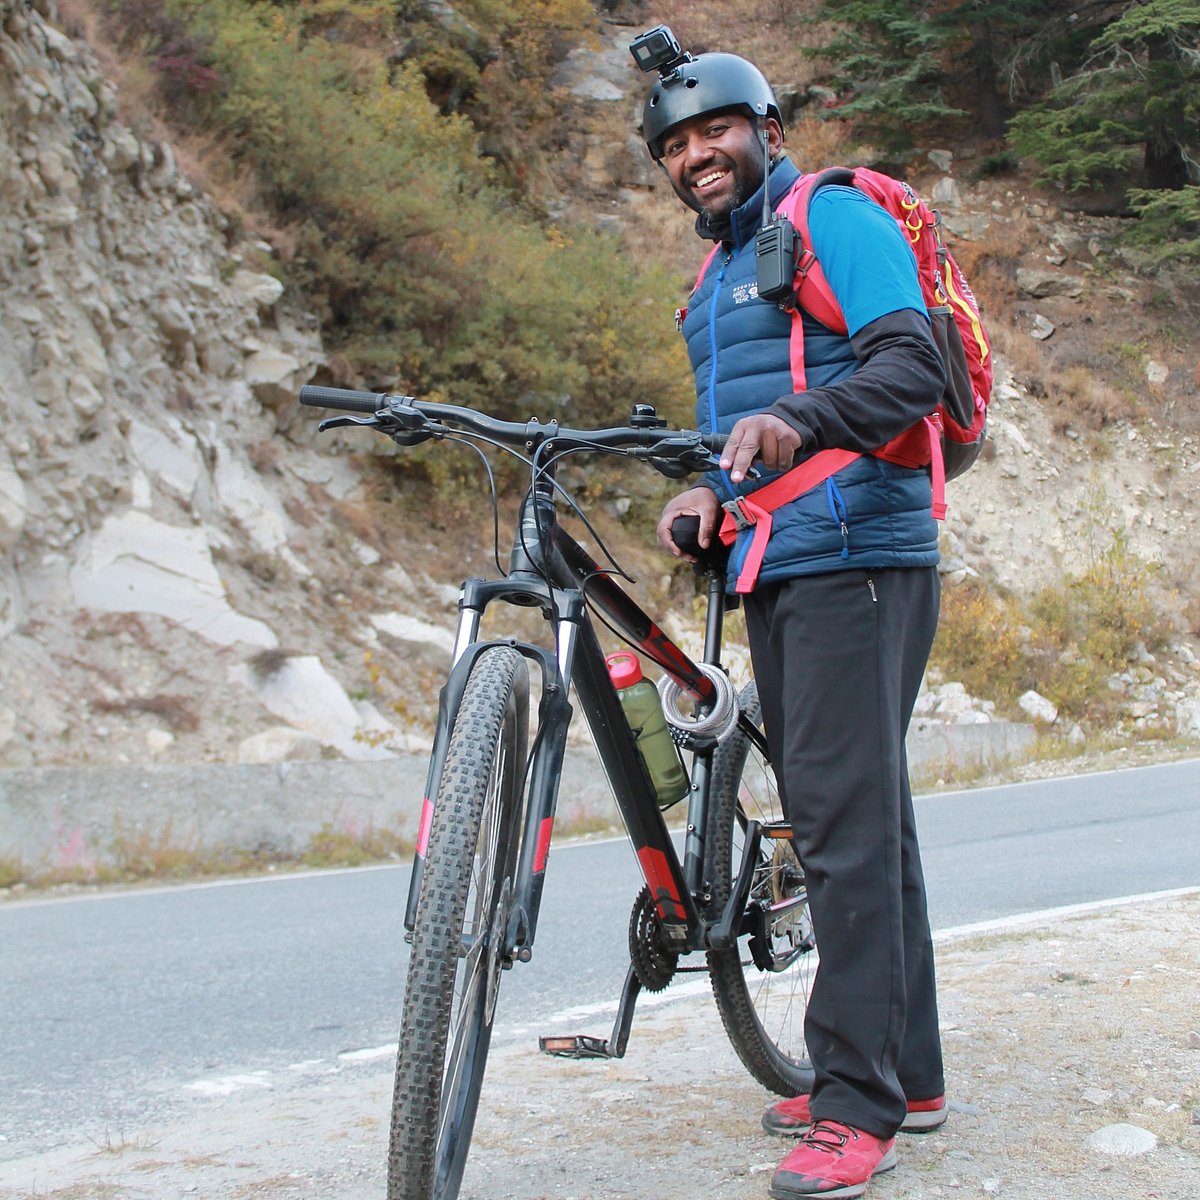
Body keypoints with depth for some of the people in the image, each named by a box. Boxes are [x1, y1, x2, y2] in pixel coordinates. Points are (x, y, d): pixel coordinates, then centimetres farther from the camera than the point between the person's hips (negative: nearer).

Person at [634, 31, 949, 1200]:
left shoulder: (836, 220, -4)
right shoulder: (717, 277, 23)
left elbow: (911, 364, -19)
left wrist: (798, 422, -36)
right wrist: (711, 490, 7)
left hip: (859, 557, -9)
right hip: (773, 569, 9)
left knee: (848, 818, -13)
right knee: (846, 820, 11)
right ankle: (907, 1074, 19)